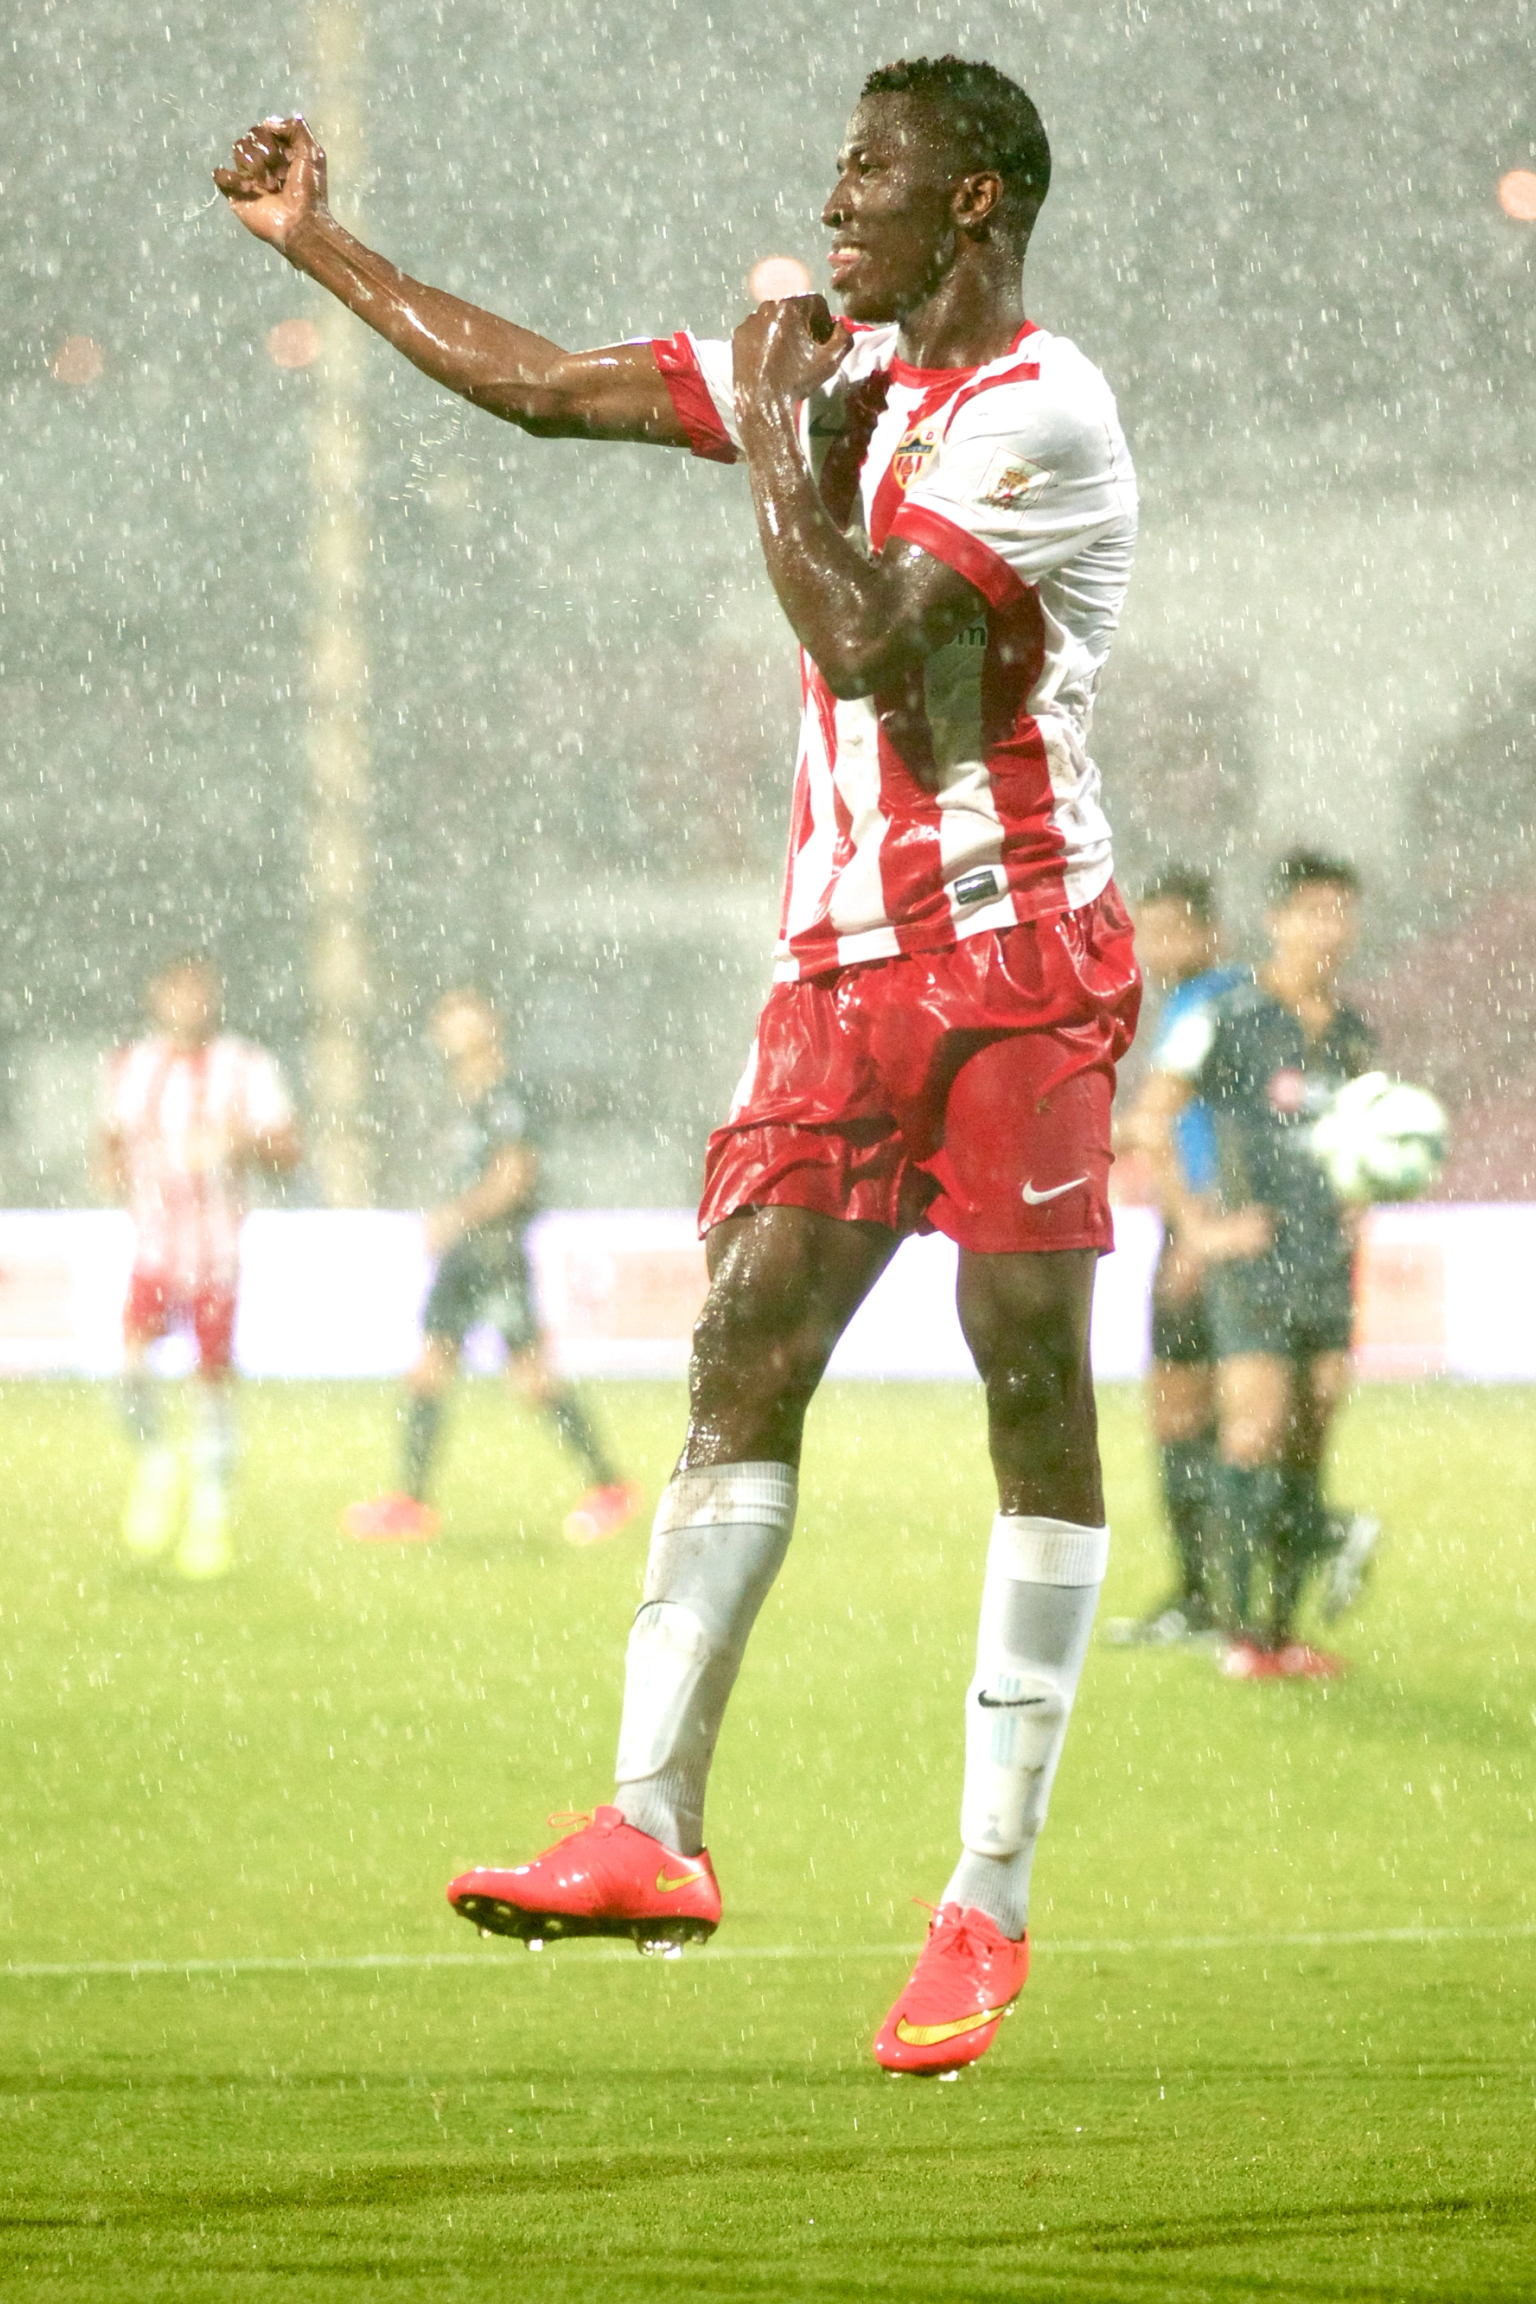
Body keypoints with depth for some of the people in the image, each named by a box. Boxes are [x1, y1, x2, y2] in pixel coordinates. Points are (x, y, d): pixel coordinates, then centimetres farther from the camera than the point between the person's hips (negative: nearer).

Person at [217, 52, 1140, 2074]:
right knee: (742, 1353, -4)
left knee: (1037, 1396, -6)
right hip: (844, 961, 7)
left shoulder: (1042, 411, -10)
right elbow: (548, 387, 20)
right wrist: (314, 244, 22)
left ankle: (993, 1897, -6)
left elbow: (864, 641, -20)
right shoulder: (843, 367, 15)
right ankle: (654, 1827, -10)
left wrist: (778, 439, -9)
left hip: (1015, 958, -7)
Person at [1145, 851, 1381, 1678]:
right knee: (1256, 1433, -13)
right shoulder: (1227, 1020, -6)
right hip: (1255, 1263, -6)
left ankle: (1282, 1629, 9)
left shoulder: (1352, 1034, 13)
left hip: (1329, 1263, 6)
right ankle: (1242, 1628, -11)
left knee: (1308, 1447, 4)